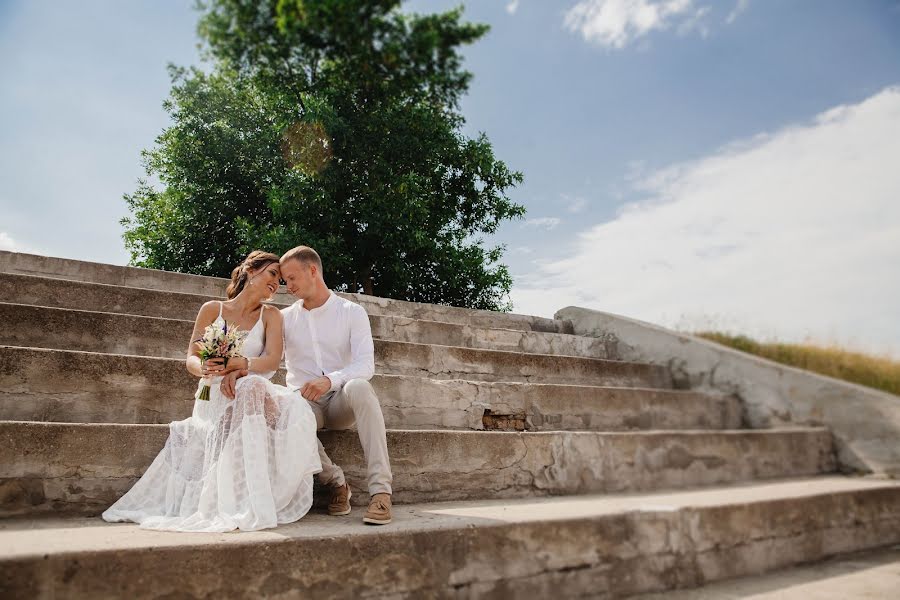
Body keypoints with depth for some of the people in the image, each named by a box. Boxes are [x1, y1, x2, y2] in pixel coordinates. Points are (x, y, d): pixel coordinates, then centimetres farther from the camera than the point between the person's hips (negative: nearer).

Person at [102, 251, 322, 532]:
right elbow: (191, 358, 5)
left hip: (250, 396, 0)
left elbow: (272, 360, -4)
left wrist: (240, 366, -25)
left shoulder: (270, 315, 12)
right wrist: (205, 369, -21)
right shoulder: (212, 309, 11)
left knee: (251, 386, -38)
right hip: (212, 398, 0)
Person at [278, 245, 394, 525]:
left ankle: (380, 489, -37)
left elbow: (366, 365, -11)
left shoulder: (352, 312, 1)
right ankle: (335, 481, -15)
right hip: (304, 401, 2)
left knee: (358, 386, -38)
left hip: (341, 401, -1)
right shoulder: (285, 318, 11)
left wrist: (330, 380, -31)